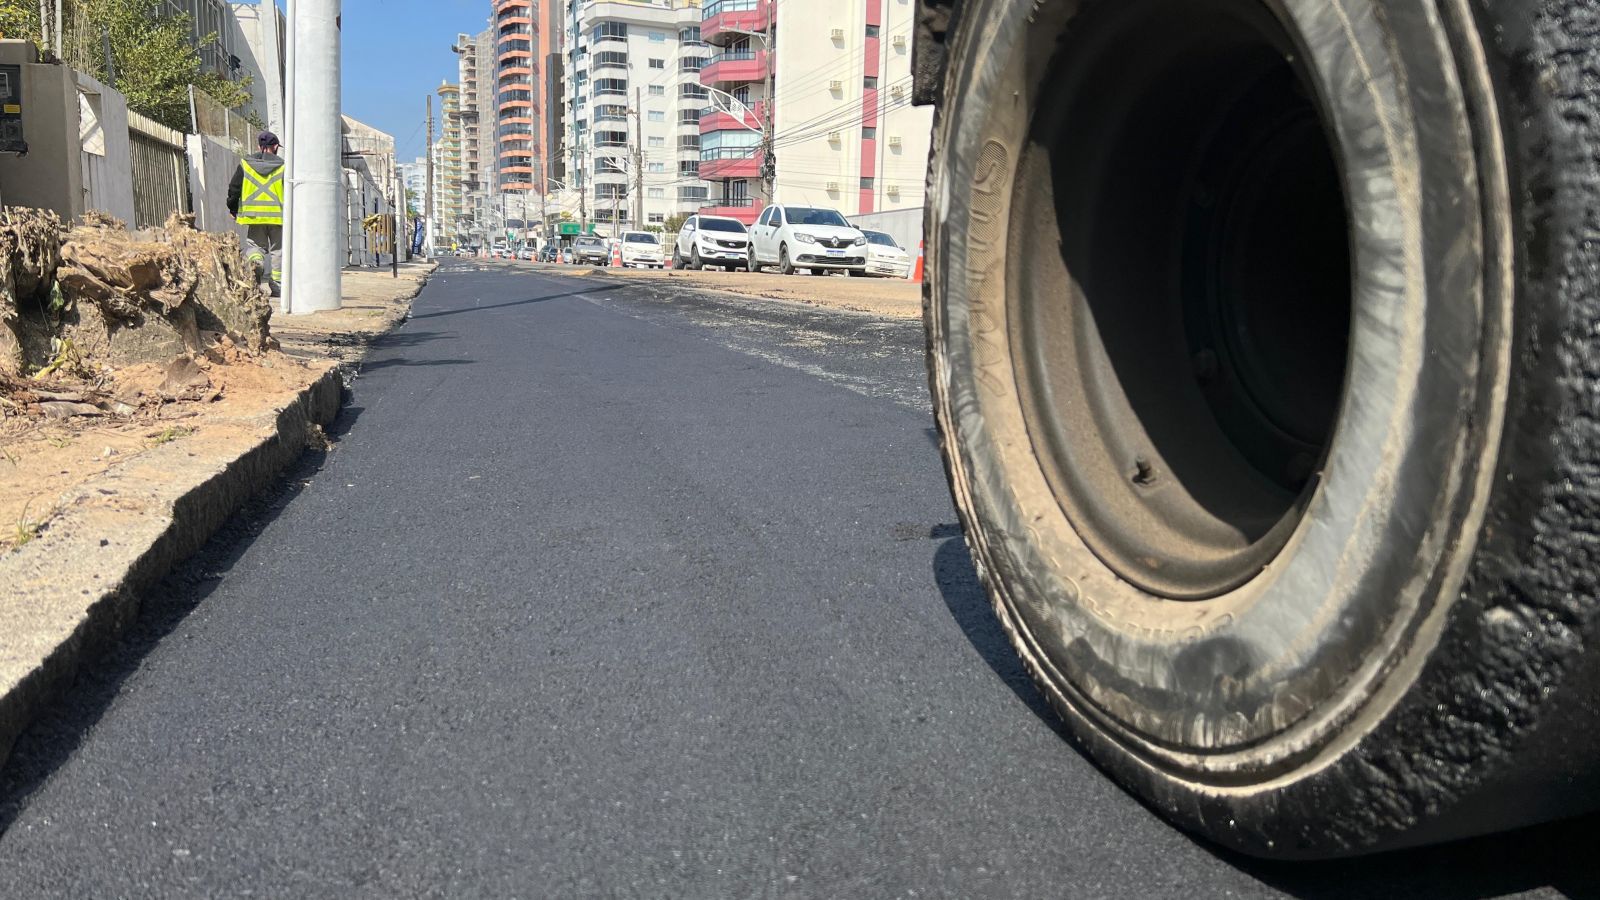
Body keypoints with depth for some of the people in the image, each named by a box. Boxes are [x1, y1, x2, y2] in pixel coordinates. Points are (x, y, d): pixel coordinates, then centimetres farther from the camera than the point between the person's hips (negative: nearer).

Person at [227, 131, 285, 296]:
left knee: (255, 244, 13)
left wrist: (233, 210, 17)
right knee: (277, 249, 6)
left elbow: (234, 188, 7)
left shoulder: (245, 163, 6)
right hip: (277, 215, -1)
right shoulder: (282, 165, 1)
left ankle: (255, 258, -22)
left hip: (253, 214, 1)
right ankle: (277, 285, 3)